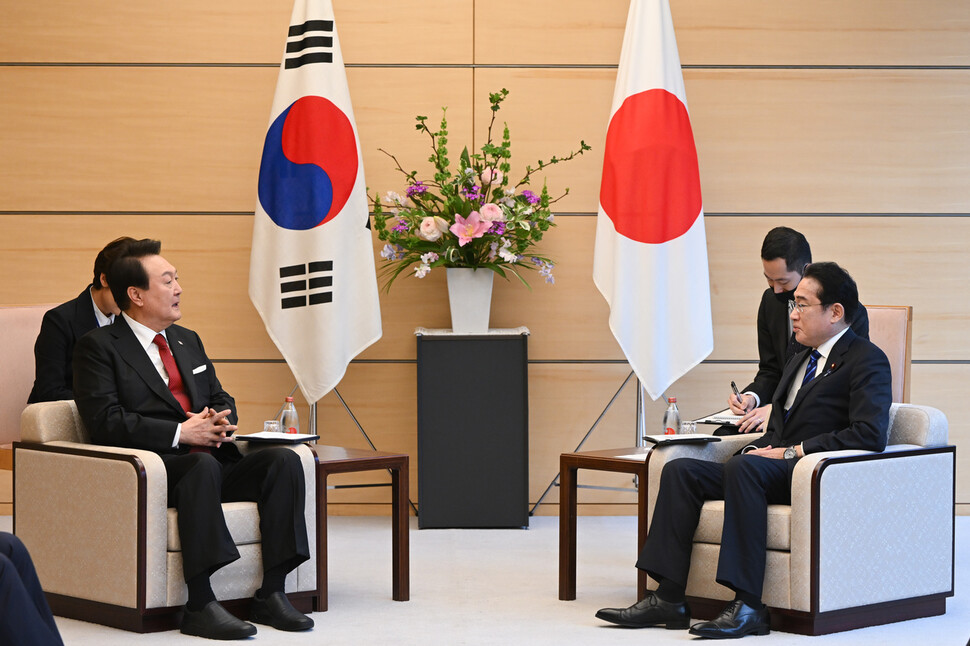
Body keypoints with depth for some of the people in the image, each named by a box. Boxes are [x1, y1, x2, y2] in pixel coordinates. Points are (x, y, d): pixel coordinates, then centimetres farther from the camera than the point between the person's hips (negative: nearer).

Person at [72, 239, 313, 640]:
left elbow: (221, 398, 27)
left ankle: (271, 595, -23)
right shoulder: (98, 347, 1)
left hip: (212, 461, 7)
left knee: (284, 459, -19)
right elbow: (106, 420, -11)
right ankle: (199, 606, -41)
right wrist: (180, 433, -17)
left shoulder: (188, 340, 25)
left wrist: (222, 419, 0)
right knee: (203, 464, -39)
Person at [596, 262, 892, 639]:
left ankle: (747, 607, -38)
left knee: (743, 467, -35)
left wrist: (791, 452, -18)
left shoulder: (867, 361, -3)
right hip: (776, 471, 9)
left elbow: (871, 436, -19)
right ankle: (669, 598, -18)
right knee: (679, 470, -10)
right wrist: (760, 449, 3)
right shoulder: (801, 360, 26)